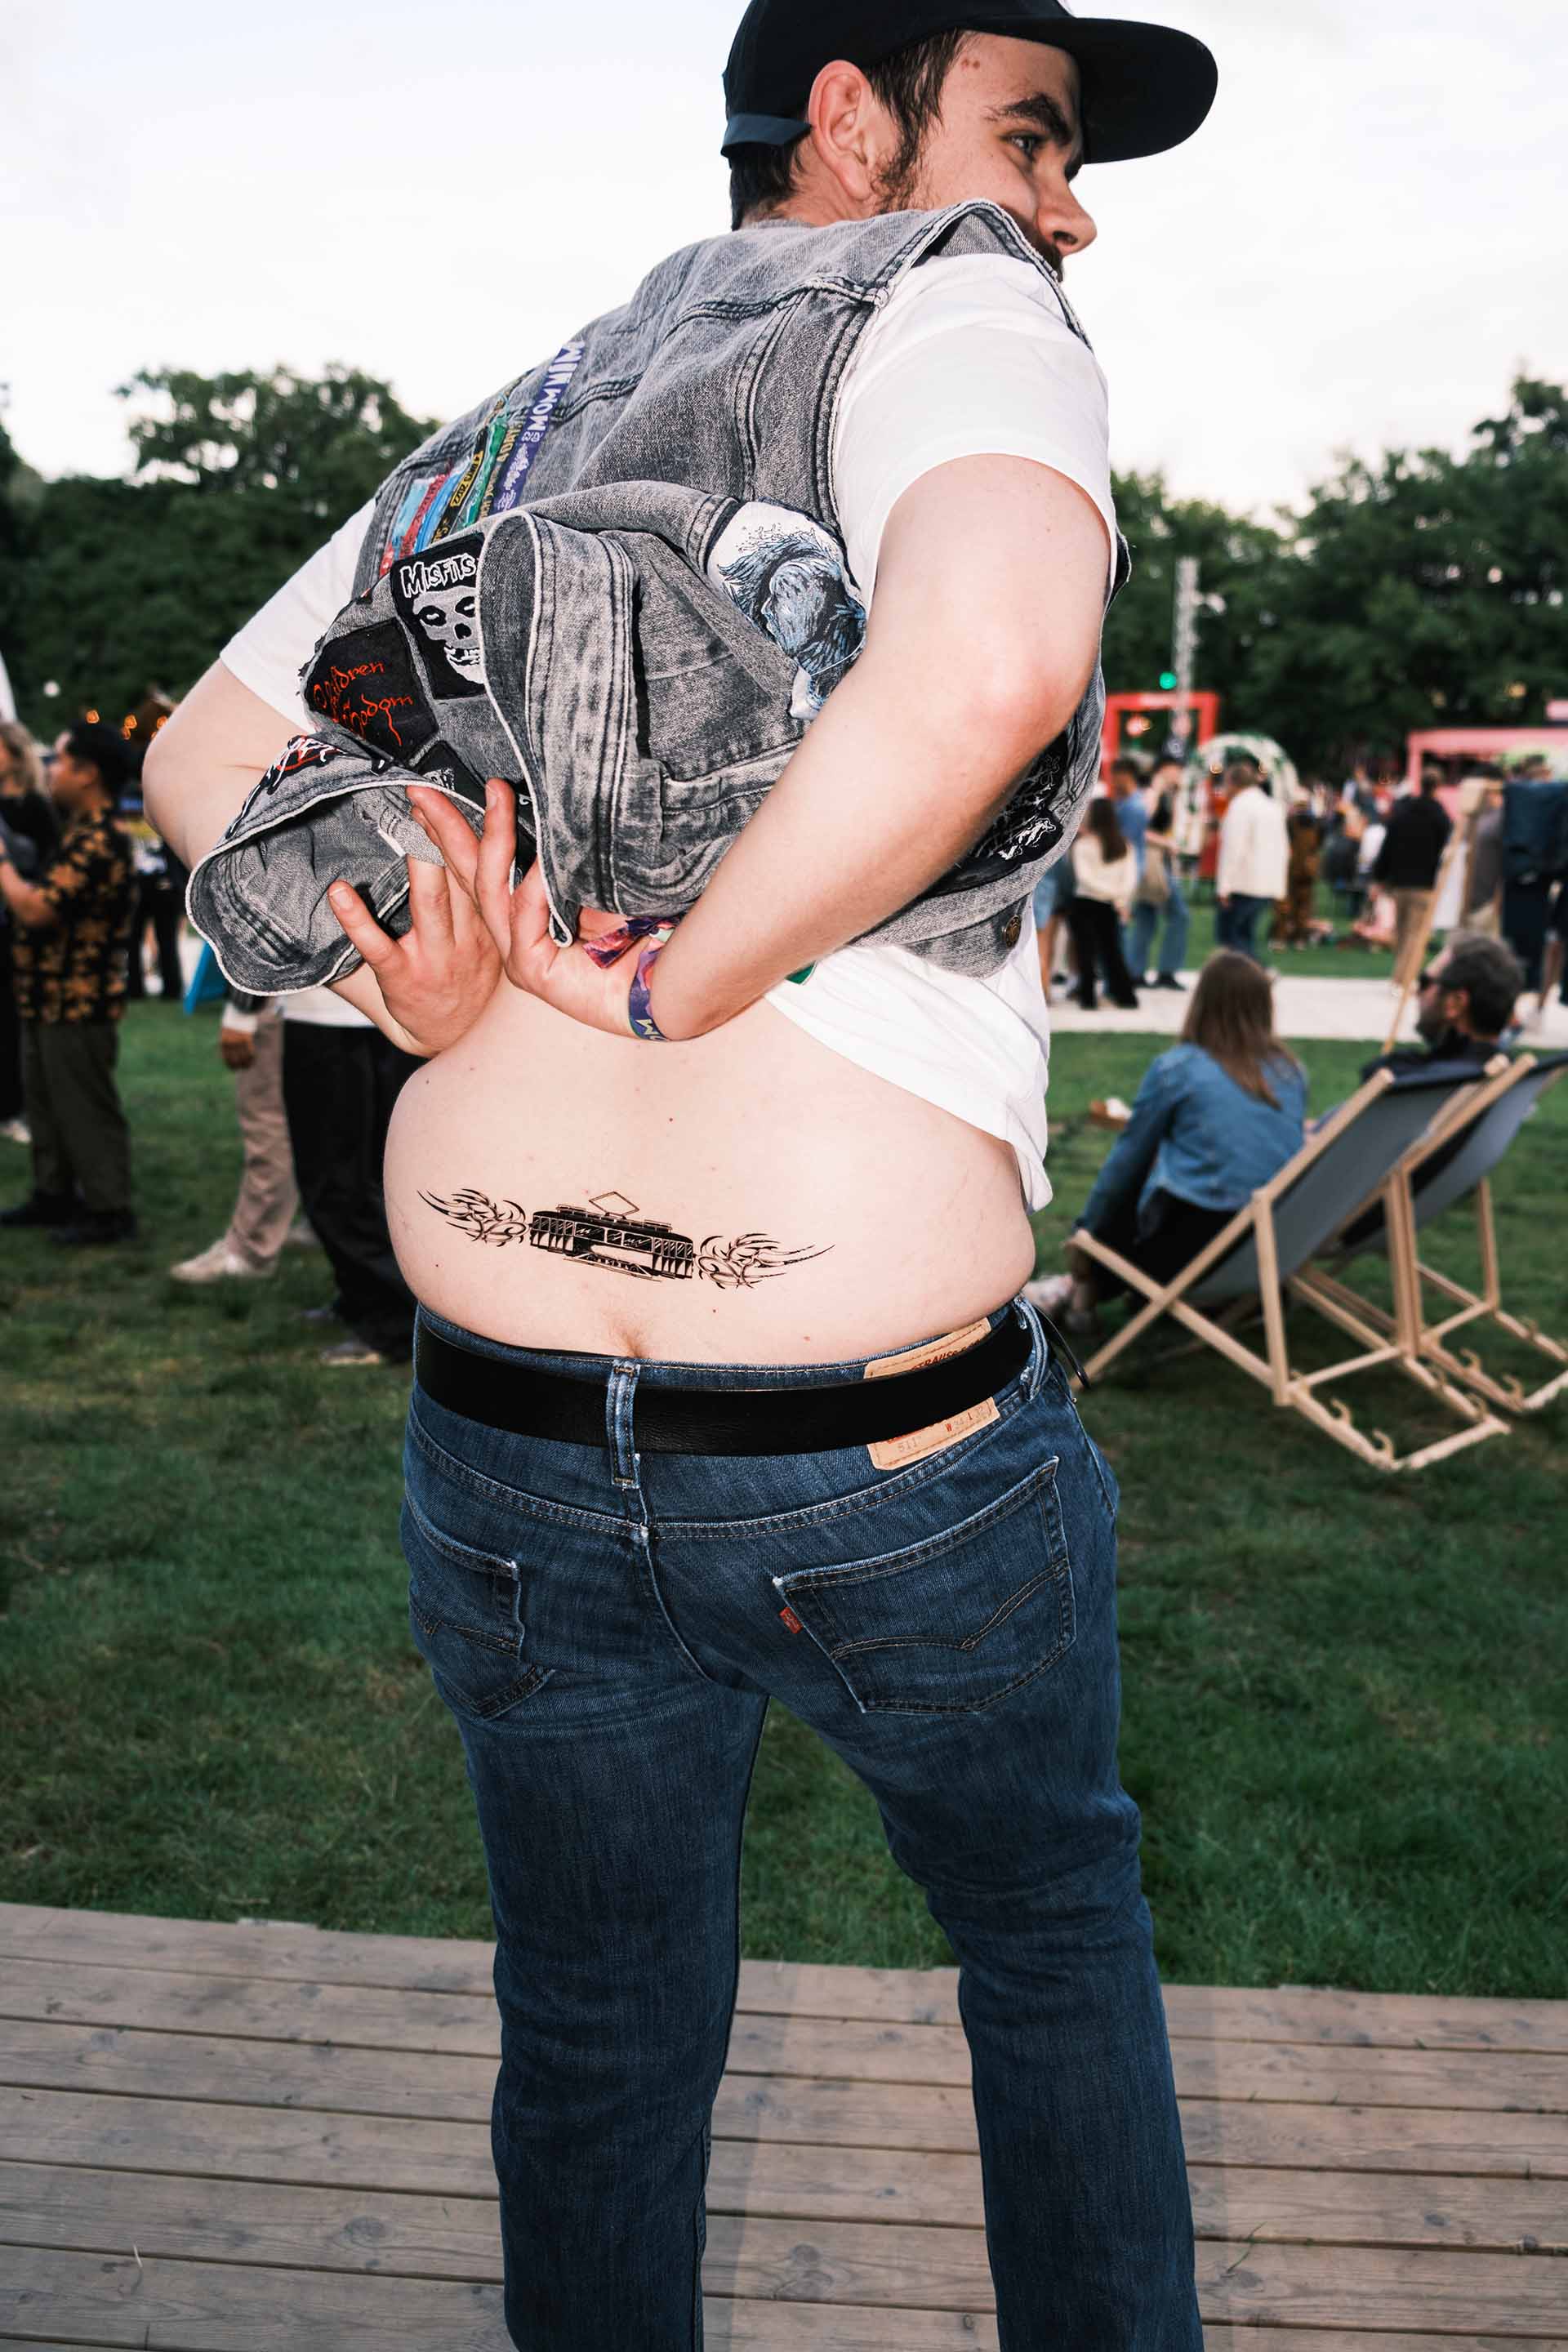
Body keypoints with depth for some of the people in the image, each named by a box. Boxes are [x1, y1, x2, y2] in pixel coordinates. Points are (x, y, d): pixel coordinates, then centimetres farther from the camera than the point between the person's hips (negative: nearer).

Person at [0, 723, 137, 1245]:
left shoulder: (99, 843, -21)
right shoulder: (77, 832, 13)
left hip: (78, 1005, -10)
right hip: (48, 999, 10)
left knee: (86, 1109, -2)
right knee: (46, 1102, 18)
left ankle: (109, 1212, 6)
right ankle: (55, 1195, 30)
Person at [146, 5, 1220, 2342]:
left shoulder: (512, 430, 14)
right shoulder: (950, 308, -6)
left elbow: (202, 762, 17)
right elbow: (992, 656, -29)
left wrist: (414, 973, -1)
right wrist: (681, 983, -16)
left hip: (504, 1442, 5)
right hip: (892, 1451, -5)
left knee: (595, 2042, 23)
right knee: (1056, 1928, 25)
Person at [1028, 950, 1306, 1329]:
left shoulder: (1176, 1068, -4)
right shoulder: (1291, 1070, 7)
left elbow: (1128, 1158, 6)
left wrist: (1084, 1231, 19)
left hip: (1196, 1237, -5)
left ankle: (1084, 1285, 27)